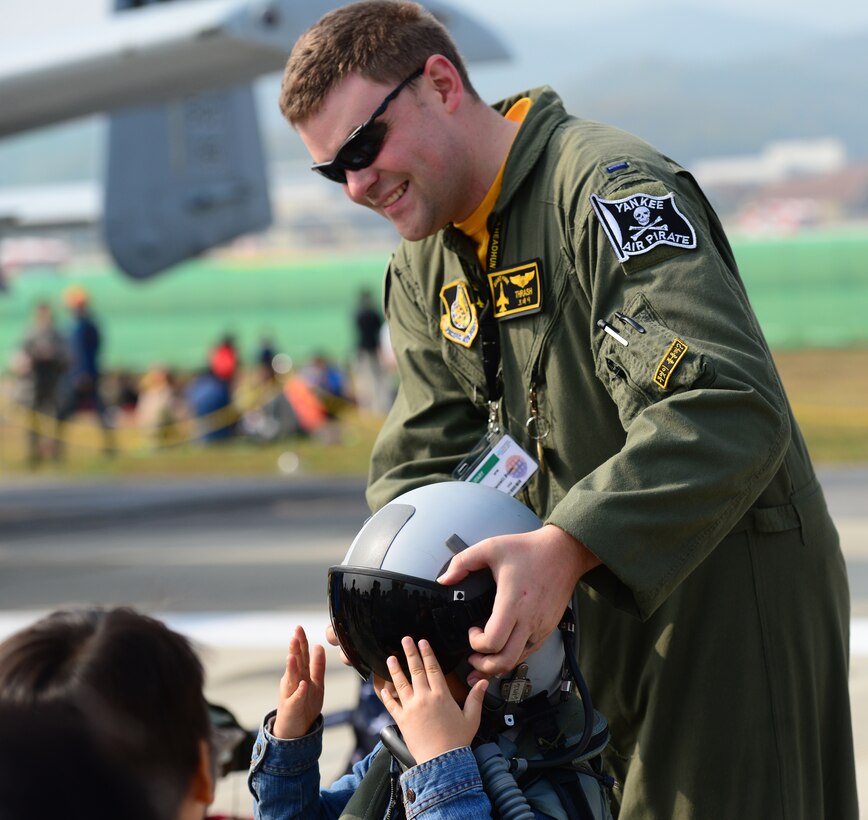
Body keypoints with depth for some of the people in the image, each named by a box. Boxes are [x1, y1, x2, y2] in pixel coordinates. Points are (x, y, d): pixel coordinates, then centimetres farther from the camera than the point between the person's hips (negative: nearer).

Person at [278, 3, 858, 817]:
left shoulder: (609, 188, -20)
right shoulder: (425, 269, 10)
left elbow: (730, 412, -32)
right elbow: (425, 456, 7)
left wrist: (565, 549, -42)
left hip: (725, 591, -8)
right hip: (590, 611, 8)